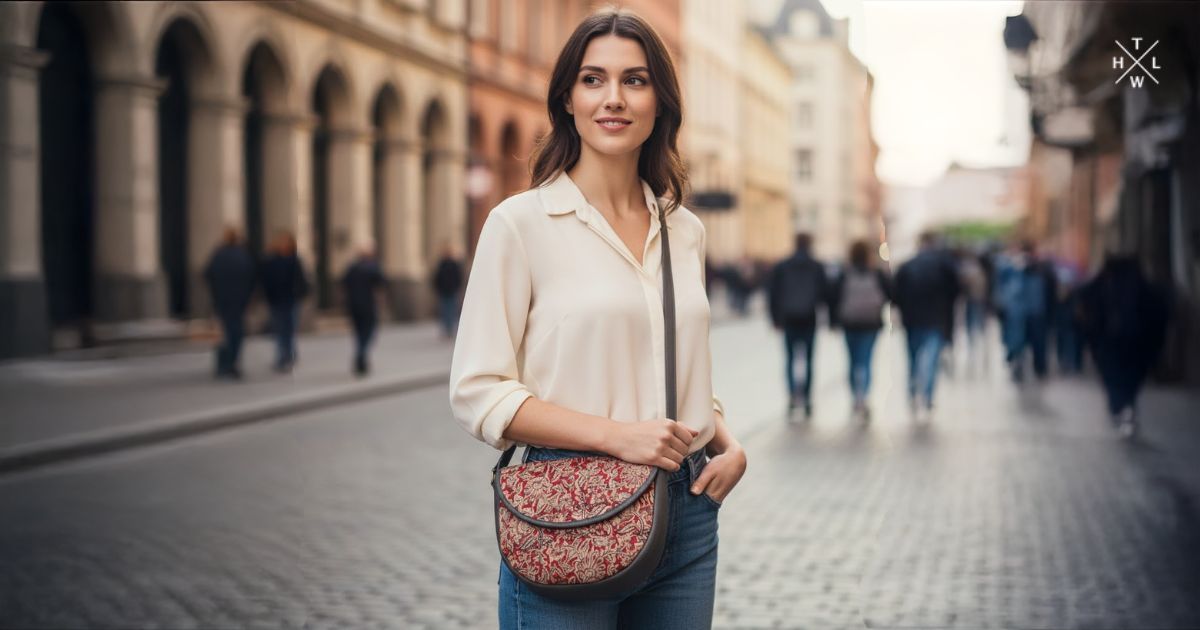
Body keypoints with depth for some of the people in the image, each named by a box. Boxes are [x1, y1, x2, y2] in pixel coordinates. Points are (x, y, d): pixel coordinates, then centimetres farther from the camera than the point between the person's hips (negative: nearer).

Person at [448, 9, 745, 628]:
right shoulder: (520, 223, -6)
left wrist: (729, 445, 1)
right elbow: (477, 393, -10)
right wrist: (617, 435, -19)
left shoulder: (685, 230, 10)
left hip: (686, 510, 5)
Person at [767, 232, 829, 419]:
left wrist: (776, 318, 6)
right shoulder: (817, 267, 0)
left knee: (790, 358, 5)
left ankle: (793, 392, -18)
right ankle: (807, 400, 3)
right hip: (809, 319, -1)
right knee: (808, 360, 5)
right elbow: (826, 293, -1)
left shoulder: (781, 267, 3)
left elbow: (772, 293, 1)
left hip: (789, 319, 1)